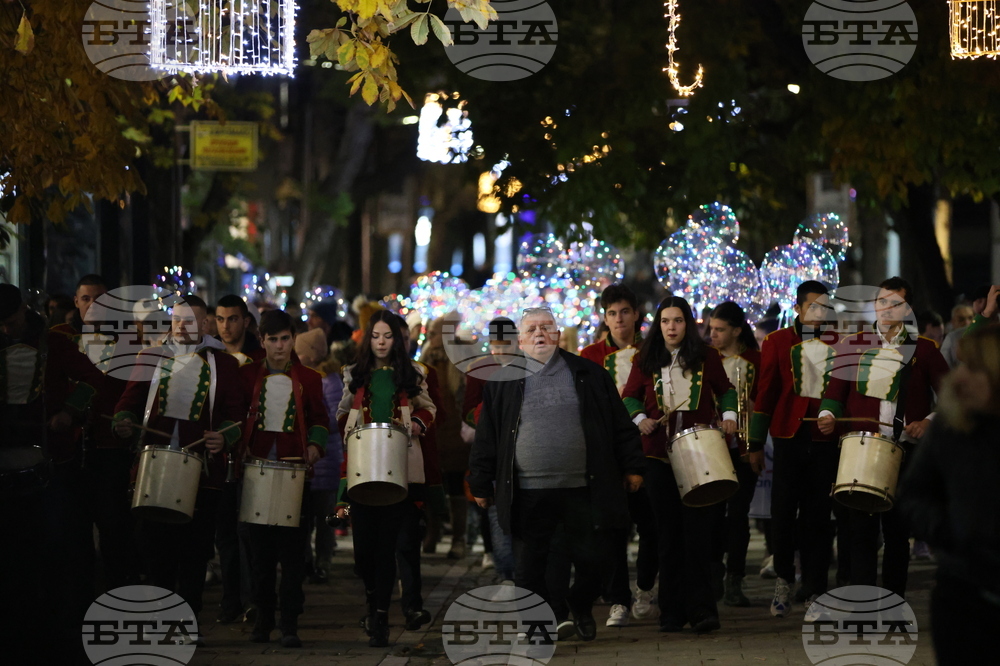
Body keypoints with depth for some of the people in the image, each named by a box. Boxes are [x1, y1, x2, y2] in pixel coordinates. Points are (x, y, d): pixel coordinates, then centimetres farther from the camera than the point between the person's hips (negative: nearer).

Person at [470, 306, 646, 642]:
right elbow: (486, 435, 6)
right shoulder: (503, 382, 6)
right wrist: (481, 483, 4)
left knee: (591, 560, 4)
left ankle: (581, 608, 31)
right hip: (528, 494, 0)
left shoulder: (590, 374, 7)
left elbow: (620, 425, 9)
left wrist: (632, 466, 6)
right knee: (528, 568, 3)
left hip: (583, 489, 0)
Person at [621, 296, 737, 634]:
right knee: (668, 533, 5)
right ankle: (672, 612, 10)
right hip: (659, 455, 2)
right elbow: (630, 397, 14)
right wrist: (640, 418, -5)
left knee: (697, 531, -8)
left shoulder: (707, 358, 4)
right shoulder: (646, 361, 6)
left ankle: (701, 610, -7)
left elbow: (726, 390, 15)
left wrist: (729, 415, -2)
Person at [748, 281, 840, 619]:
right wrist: (756, 443, 5)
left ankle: (815, 591, 6)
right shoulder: (778, 342, 7)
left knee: (818, 515, 2)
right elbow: (765, 393, 8)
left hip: (827, 439, 1)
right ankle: (784, 578, 18)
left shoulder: (840, 344, 9)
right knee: (783, 511, -3)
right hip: (790, 436, -1)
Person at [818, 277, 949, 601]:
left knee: (898, 532, 6)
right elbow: (834, 391, 8)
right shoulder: (853, 344, 9)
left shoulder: (924, 349, 4)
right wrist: (828, 415, -11)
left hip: (905, 454, -1)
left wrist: (929, 421, -9)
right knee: (862, 531, -3)